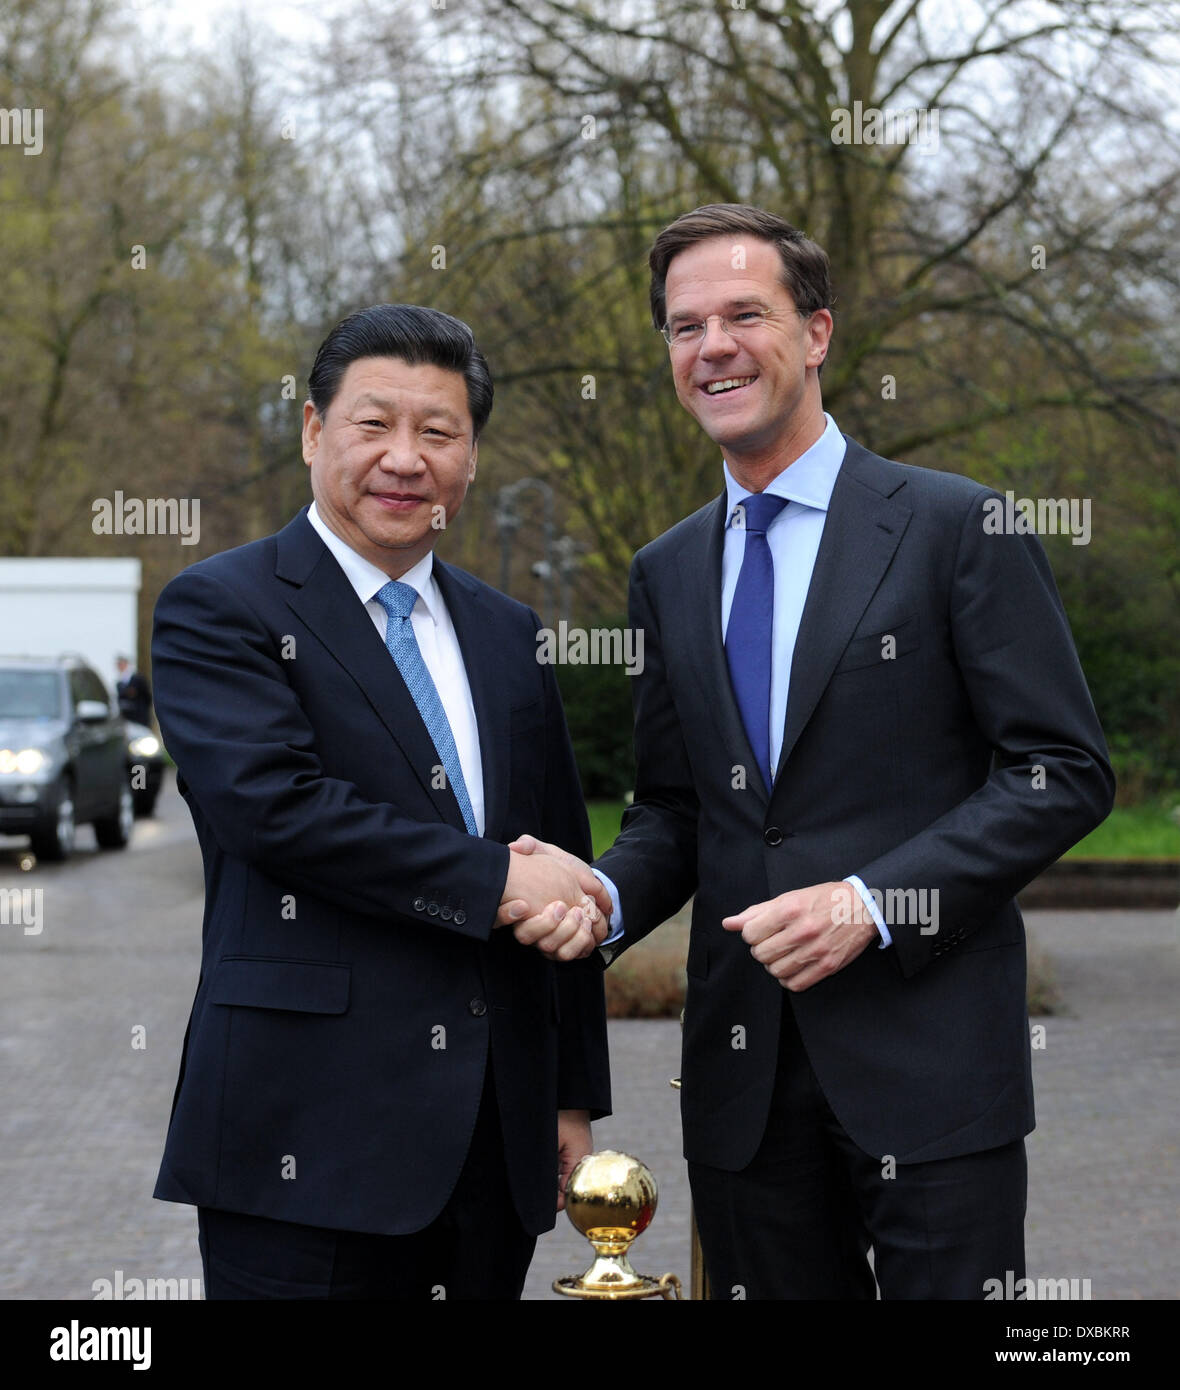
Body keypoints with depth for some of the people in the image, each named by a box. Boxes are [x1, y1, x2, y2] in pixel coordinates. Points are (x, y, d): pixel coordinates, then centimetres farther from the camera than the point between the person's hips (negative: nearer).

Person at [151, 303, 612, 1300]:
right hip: (310, 1139, -5)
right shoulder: (219, 610, -2)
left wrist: (575, 1095, 16)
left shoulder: (508, 635, 16)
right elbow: (275, 804, -18)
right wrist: (495, 882, -15)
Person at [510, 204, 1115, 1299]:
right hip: (743, 1065, 5)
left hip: (927, 1055, -4)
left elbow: (1064, 773, -6)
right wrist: (607, 895, -5)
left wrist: (871, 902, -16)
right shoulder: (667, 573, 14)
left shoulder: (955, 528, -3)